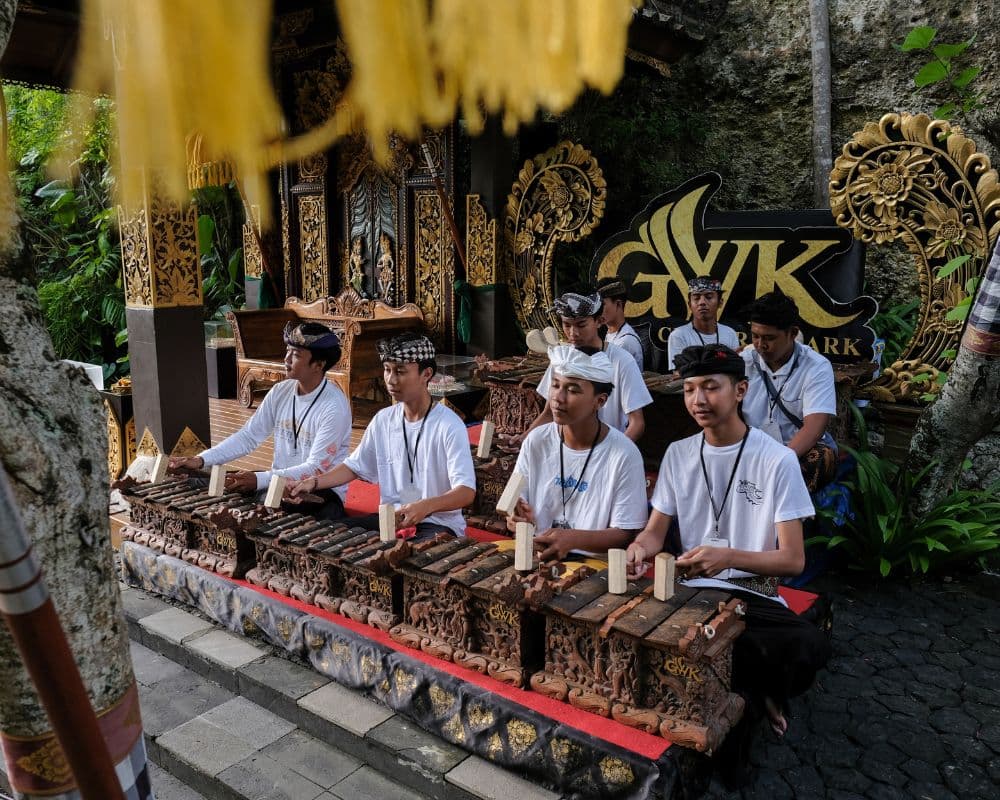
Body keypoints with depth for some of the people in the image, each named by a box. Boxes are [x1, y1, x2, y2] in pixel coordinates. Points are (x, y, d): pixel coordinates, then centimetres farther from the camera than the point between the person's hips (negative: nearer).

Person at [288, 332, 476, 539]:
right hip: (390, 519, 7)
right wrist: (314, 482, -1)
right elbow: (354, 466, 16)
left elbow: (466, 492, -22)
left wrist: (426, 506, -41)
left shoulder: (449, 426, -15)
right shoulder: (383, 420, 5)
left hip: (439, 524, -6)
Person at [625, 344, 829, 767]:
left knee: (810, 646, -33)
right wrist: (639, 547, -16)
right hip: (688, 589, 3)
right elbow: (656, 529, 10)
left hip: (752, 596, -3)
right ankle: (748, 693, -9)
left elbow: (793, 560, -10)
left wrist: (729, 557, -29)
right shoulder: (678, 454, 6)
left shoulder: (777, 460, -7)